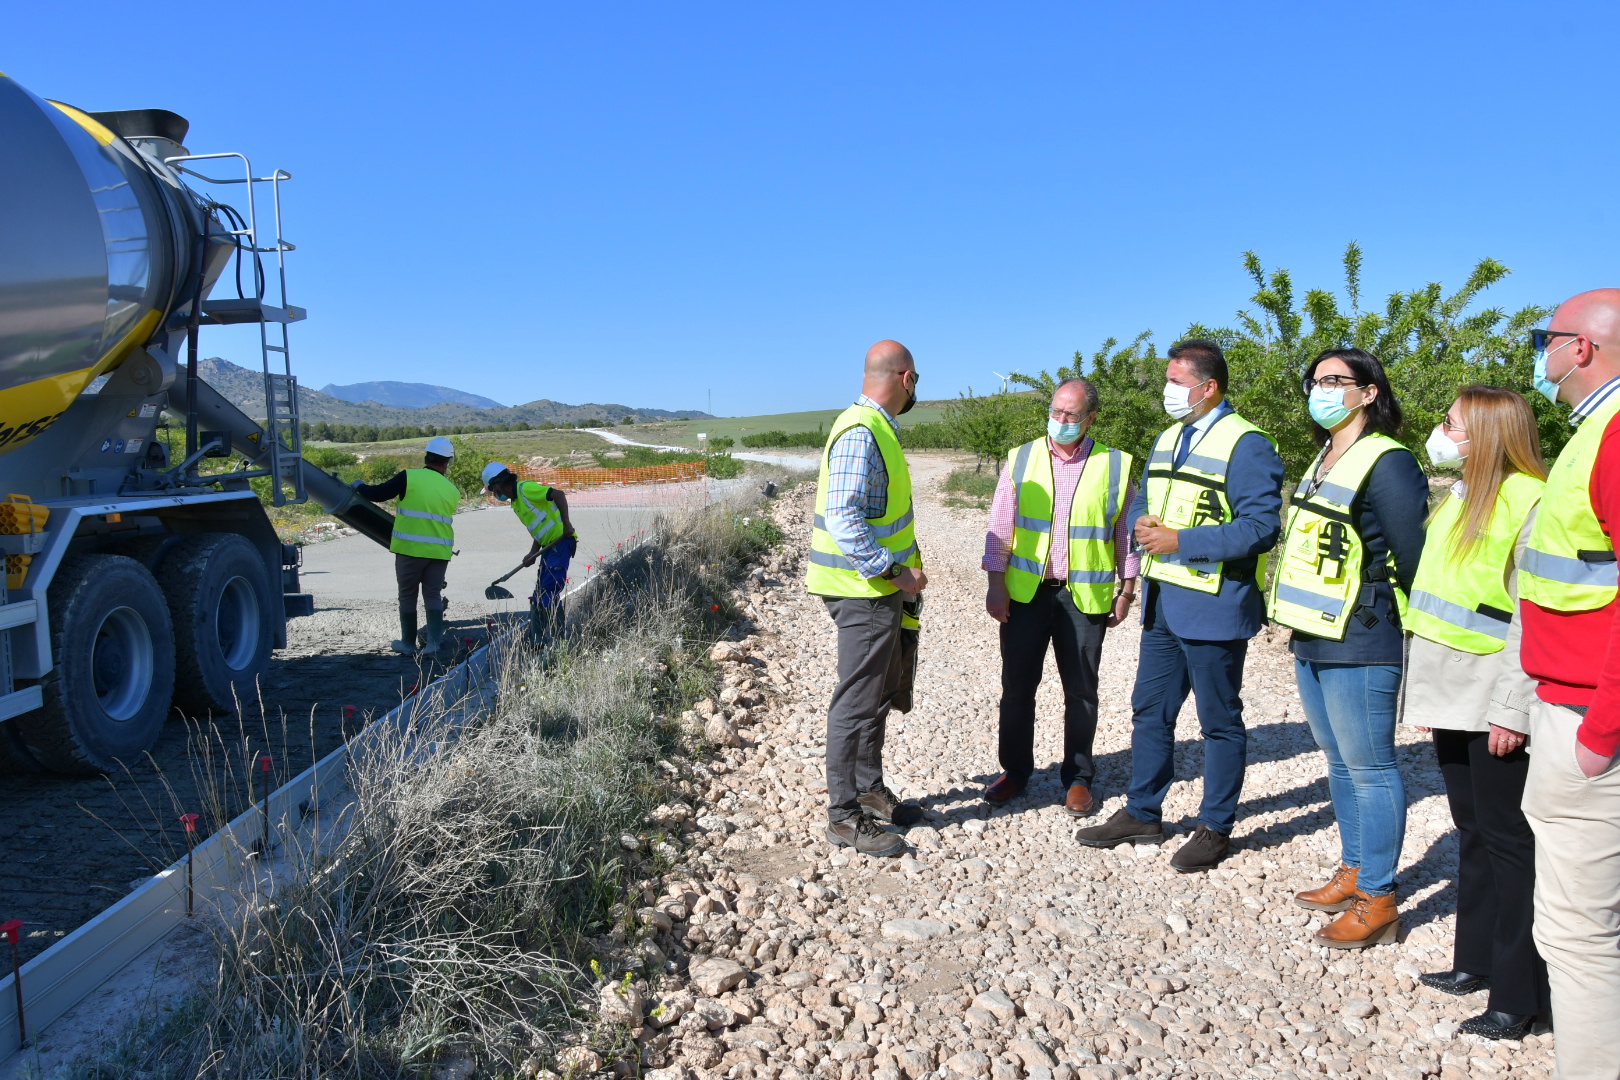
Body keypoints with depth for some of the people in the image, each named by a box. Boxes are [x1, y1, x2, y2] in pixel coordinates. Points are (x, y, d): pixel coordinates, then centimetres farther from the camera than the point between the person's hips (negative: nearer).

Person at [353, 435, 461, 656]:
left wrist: (358, 486, 18)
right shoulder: (452, 490, 6)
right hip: (439, 551, 3)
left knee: (408, 596, 11)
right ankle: (434, 642, 2)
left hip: (410, 548, -3)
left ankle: (408, 643, 19)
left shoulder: (408, 477, -7)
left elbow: (377, 494, -4)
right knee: (433, 595, 11)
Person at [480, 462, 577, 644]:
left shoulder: (525, 488, -11)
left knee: (549, 593, -13)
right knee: (539, 595, 12)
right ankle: (537, 640, 18)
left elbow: (558, 494, -21)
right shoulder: (515, 503, 19)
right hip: (549, 546, 10)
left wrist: (566, 524, -28)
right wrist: (532, 554, 6)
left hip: (561, 542, -10)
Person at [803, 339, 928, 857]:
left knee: (880, 693, 20)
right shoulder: (861, 434, -20)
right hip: (863, 591, -11)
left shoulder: (877, 427, 12)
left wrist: (905, 565, 15)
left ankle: (869, 789, 34)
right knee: (857, 701, -2)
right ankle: (844, 815, 9)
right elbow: (842, 519, -28)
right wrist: (894, 571, -26)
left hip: (878, 587, 11)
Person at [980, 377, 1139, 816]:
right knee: (1017, 685, 8)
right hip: (1025, 592, 1)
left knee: (1081, 690, 8)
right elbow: (1000, 527, 3)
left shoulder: (1115, 466, -1)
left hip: (1085, 596, -1)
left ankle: (1078, 777, 22)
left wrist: (1126, 590, 3)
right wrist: (996, 584, -2)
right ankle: (1015, 770, 23)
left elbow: (1128, 532, 5)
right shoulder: (1021, 460, 3)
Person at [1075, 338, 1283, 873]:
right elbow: (1144, 500, 22)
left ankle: (1215, 829, 21)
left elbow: (1261, 528, -21)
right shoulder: (1168, 438, 13)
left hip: (1213, 607, -8)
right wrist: (1142, 522, -2)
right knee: (1150, 711, 15)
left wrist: (1180, 540, -21)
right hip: (1162, 601, 8)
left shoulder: (1247, 445, -14)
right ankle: (1142, 814, 28)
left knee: (1219, 722, 7)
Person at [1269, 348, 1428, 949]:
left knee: (1368, 767, -1)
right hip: (1311, 640, 9)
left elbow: (1415, 560, -14)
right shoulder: (1324, 461, 15)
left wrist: (1409, 629, -6)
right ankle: (1354, 873, 31)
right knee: (1339, 763, 18)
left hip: (1359, 646, -9)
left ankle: (1377, 903, 9)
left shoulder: (1386, 463, -13)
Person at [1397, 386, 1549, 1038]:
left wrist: (1513, 710, -21)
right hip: (1449, 694, 9)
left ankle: (1520, 995, 8)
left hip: (1492, 704, -9)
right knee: (1472, 831, 16)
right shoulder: (1456, 499, 14)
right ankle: (1476, 961, 28)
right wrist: (1422, 687, 16)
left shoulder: (1529, 502, -13)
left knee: (1508, 839, -1)